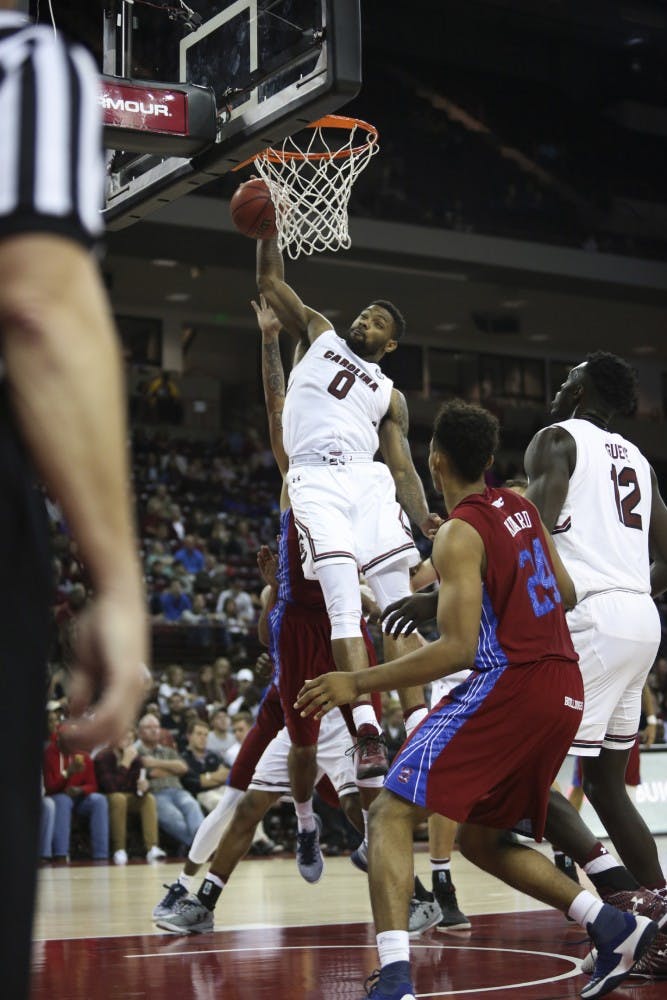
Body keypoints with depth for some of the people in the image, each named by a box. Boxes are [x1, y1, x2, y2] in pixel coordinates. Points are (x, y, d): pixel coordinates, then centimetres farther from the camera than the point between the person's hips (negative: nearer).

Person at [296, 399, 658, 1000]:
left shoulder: (459, 535, -11)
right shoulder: (522, 508, 13)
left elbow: (458, 650, -18)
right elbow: (567, 597, 20)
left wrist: (358, 684, -15)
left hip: (509, 683, -8)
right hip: (564, 690, 9)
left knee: (392, 814, -9)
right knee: (481, 839, 22)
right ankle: (613, 928, 14)